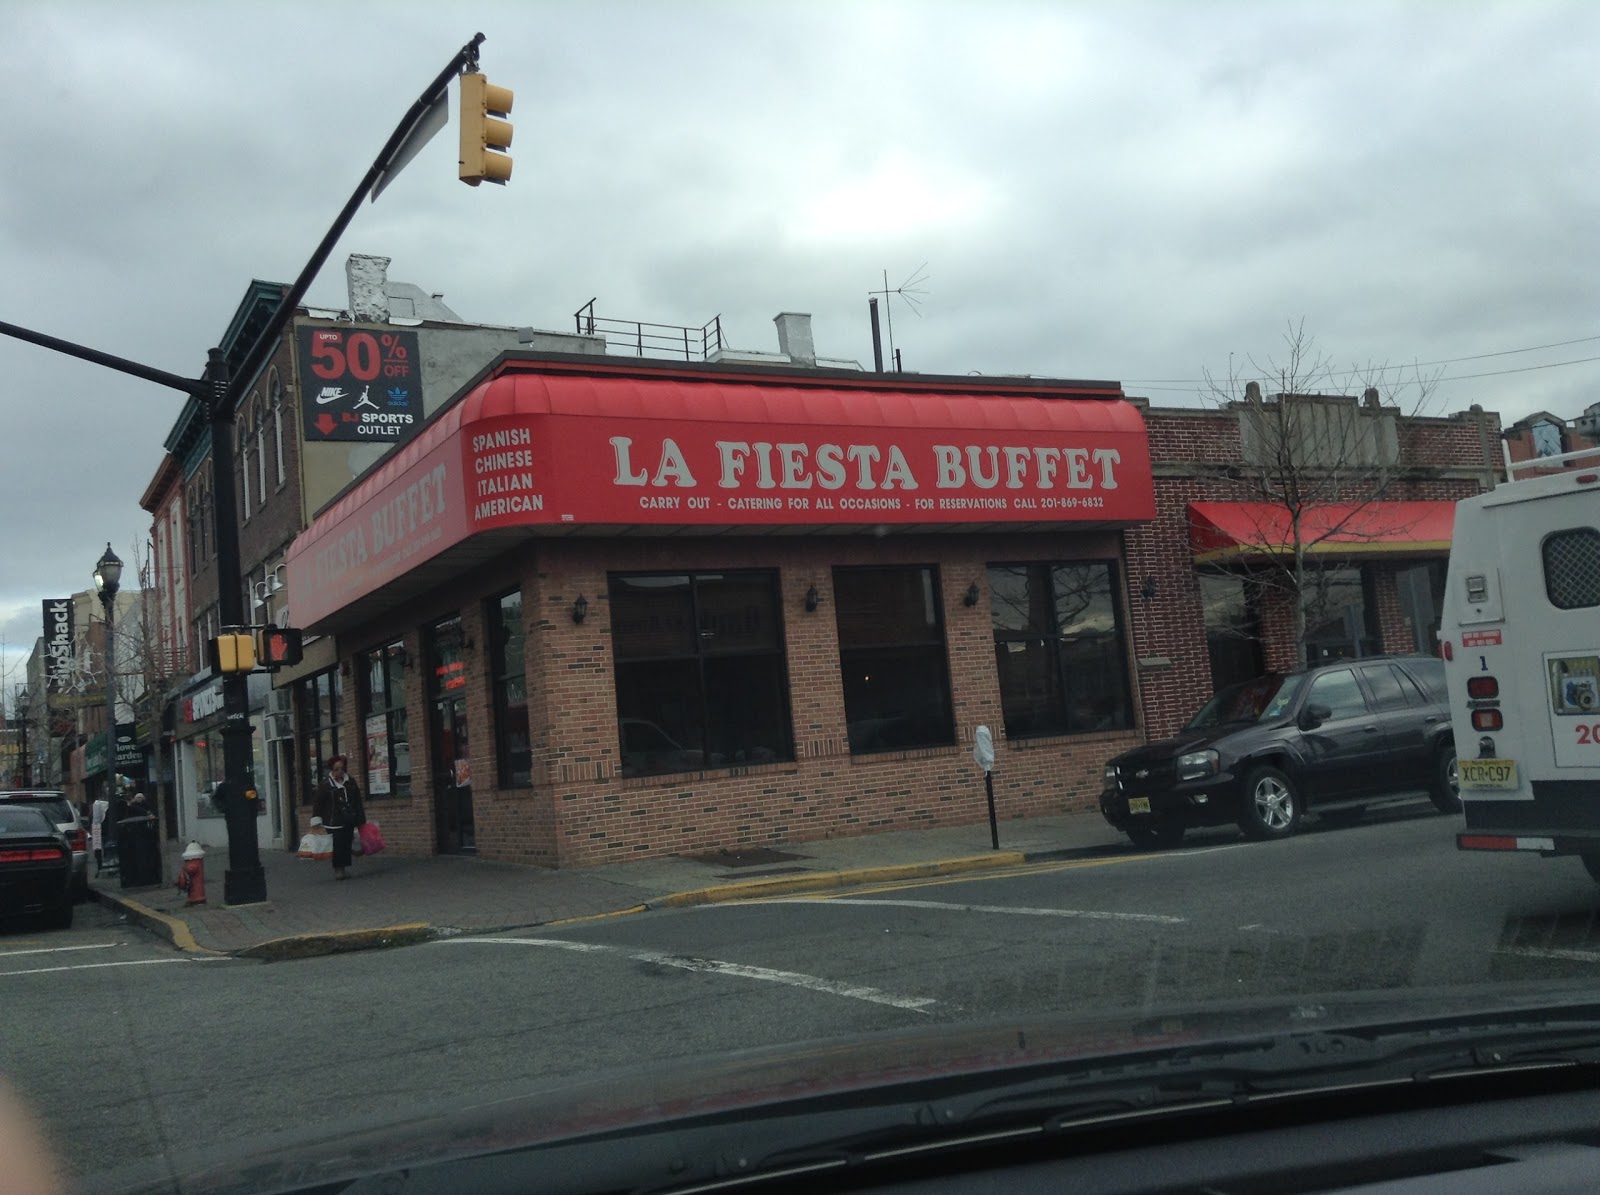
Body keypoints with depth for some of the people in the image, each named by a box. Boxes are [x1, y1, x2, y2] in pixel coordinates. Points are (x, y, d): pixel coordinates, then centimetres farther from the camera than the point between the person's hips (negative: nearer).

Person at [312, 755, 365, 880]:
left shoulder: (350, 783, 10)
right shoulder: (326, 785, -3)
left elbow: (358, 802, 16)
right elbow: (318, 804, -3)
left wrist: (361, 817, 14)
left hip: (348, 822, 4)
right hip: (333, 822, -4)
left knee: (347, 845, 5)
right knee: (337, 846, -5)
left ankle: (346, 868, 13)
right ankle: (338, 869, 4)